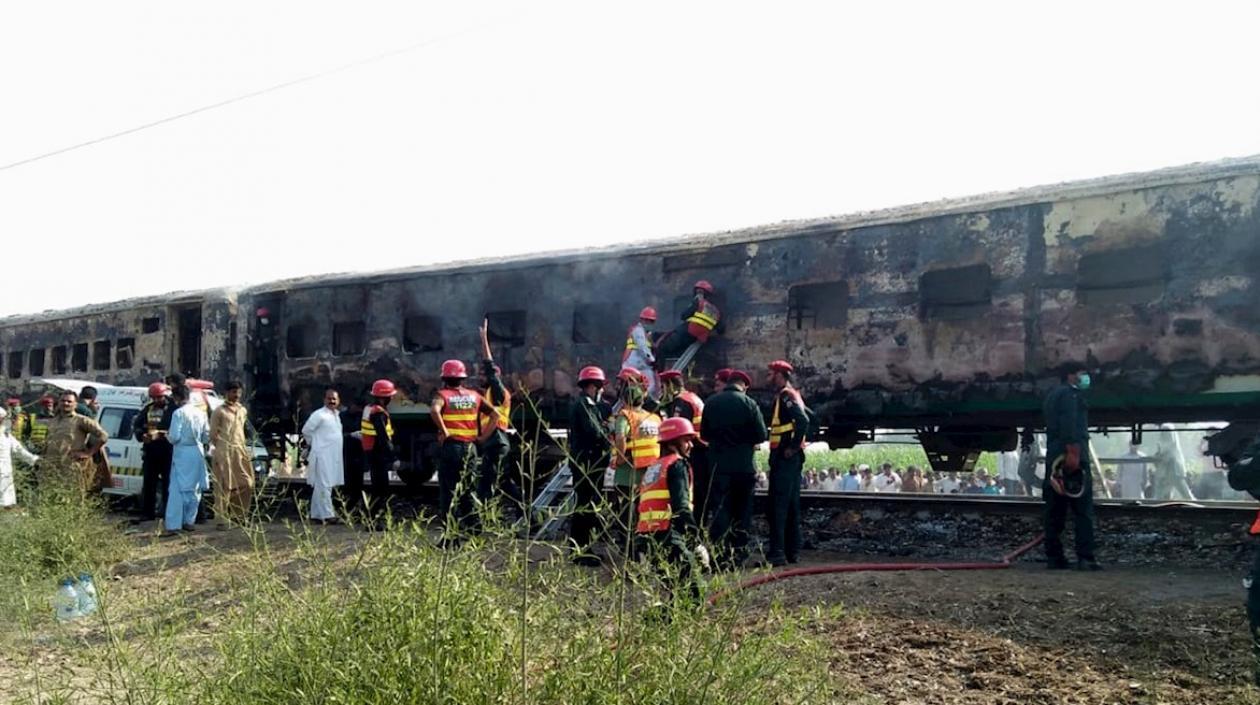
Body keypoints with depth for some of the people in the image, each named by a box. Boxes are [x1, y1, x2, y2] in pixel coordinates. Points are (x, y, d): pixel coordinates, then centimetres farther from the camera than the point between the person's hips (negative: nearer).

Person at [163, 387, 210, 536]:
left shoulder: (179, 413, -11)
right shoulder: (200, 412, 7)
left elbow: (174, 437, -13)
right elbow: (207, 437, 10)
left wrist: (167, 435, 7)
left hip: (182, 453, -5)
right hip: (198, 452, 6)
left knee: (177, 489, -4)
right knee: (195, 488, 12)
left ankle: (173, 525, -7)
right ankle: (189, 521, 17)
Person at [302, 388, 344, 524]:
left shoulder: (337, 415, 14)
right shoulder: (319, 415, -11)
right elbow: (306, 430, -9)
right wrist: (313, 443, 0)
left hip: (334, 456, 8)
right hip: (323, 456, -8)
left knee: (320, 486, 13)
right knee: (324, 485, -10)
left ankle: (316, 514, 18)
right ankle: (327, 515, -9)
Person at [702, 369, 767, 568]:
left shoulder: (711, 402, 0)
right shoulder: (749, 403, -7)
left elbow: (704, 434, 8)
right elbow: (762, 435, -6)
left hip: (718, 464, 1)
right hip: (744, 465, -1)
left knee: (721, 509, 3)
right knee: (742, 510, 12)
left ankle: (721, 554, -4)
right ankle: (739, 551, 16)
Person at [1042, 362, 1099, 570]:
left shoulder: (1052, 395, 25)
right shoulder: (1070, 393, -4)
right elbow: (1069, 424, -19)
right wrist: (1073, 452, -25)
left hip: (1054, 459, 9)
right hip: (1072, 457, -9)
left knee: (1055, 512, 7)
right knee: (1083, 510, -7)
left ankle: (1054, 557, 7)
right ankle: (1085, 557, -11)